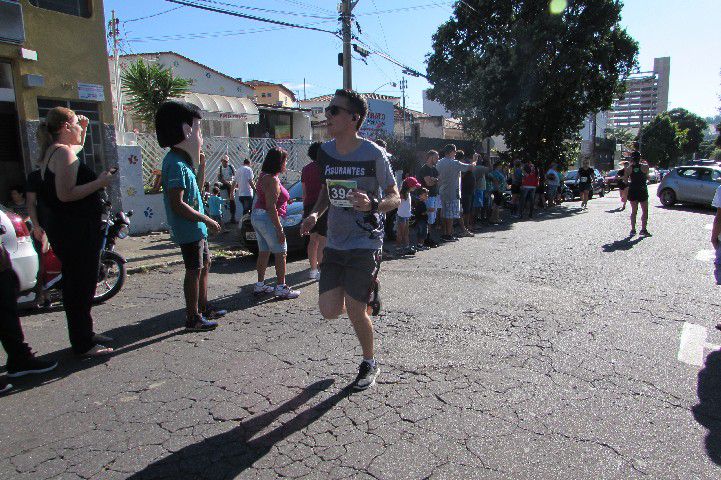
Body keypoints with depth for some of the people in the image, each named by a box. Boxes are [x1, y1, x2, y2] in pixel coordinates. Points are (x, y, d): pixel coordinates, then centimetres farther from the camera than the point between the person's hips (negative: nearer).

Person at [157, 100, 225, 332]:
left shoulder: (183, 161, 13)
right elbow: (177, 204, -24)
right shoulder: (176, 164, -19)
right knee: (194, 270, -3)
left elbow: (196, 189, 24)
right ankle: (193, 318, 7)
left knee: (204, 264, 18)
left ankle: (204, 307, 31)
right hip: (188, 228, -10)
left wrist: (201, 166, 12)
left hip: (197, 227, 10)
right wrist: (206, 219, -20)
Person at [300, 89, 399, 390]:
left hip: (365, 244, -5)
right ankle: (366, 299, 36)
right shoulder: (325, 152, 5)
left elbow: (395, 198, -6)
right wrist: (315, 214, -2)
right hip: (335, 243, 5)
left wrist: (372, 205, -27)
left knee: (355, 312, -2)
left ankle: (369, 364, 26)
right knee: (330, 311, 1)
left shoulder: (374, 154, -12)